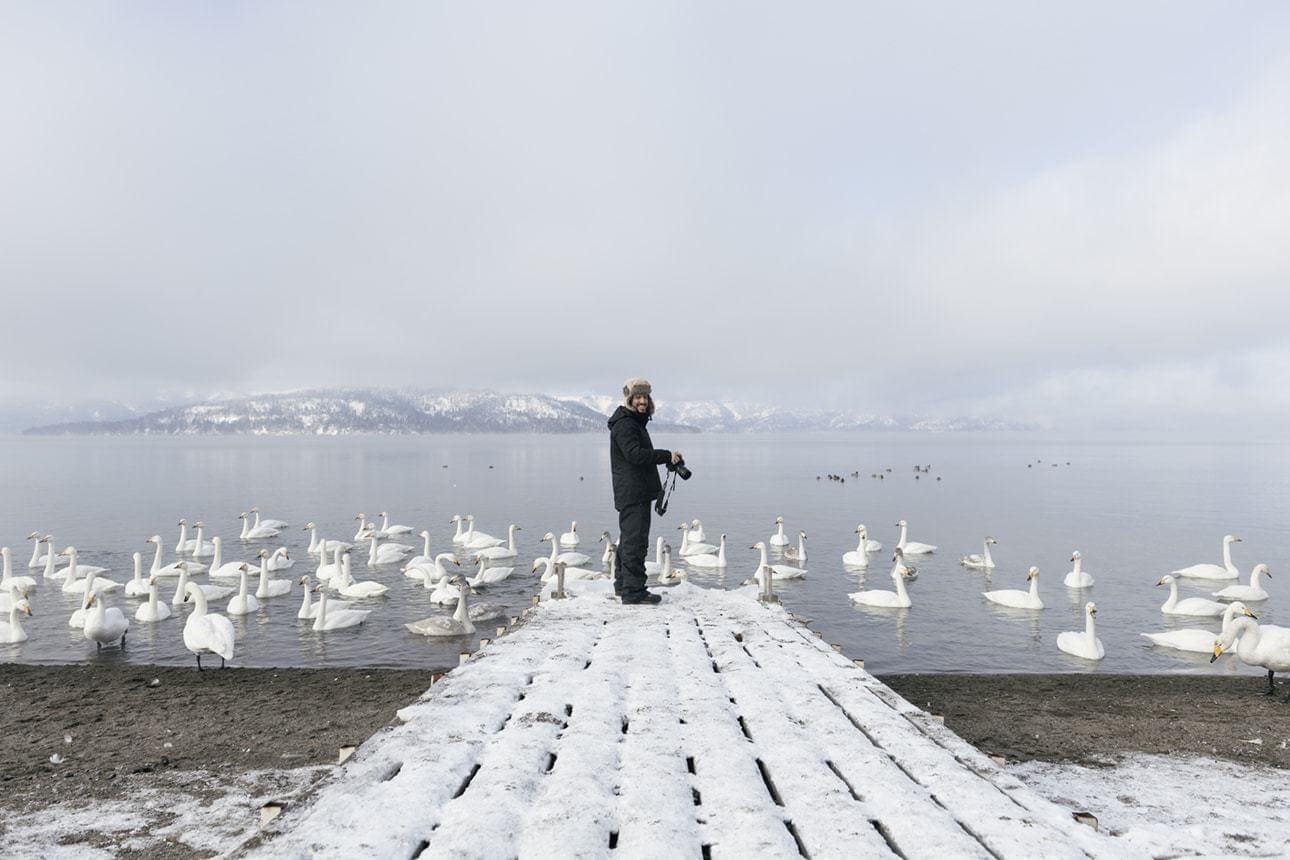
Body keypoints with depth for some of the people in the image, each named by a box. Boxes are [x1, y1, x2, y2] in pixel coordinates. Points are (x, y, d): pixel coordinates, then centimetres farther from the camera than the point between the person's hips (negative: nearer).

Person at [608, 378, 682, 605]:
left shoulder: (635, 422, 21)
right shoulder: (624, 424, -14)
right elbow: (636, 454, -25)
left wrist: (668, 459, 13)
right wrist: (667, 455, -19)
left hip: (638, 491, 11)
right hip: (633, 493, -11)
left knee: (629, 538, 18)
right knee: (635, 539, -10)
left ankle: (623, 584, 29)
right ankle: (633, 591, -7)